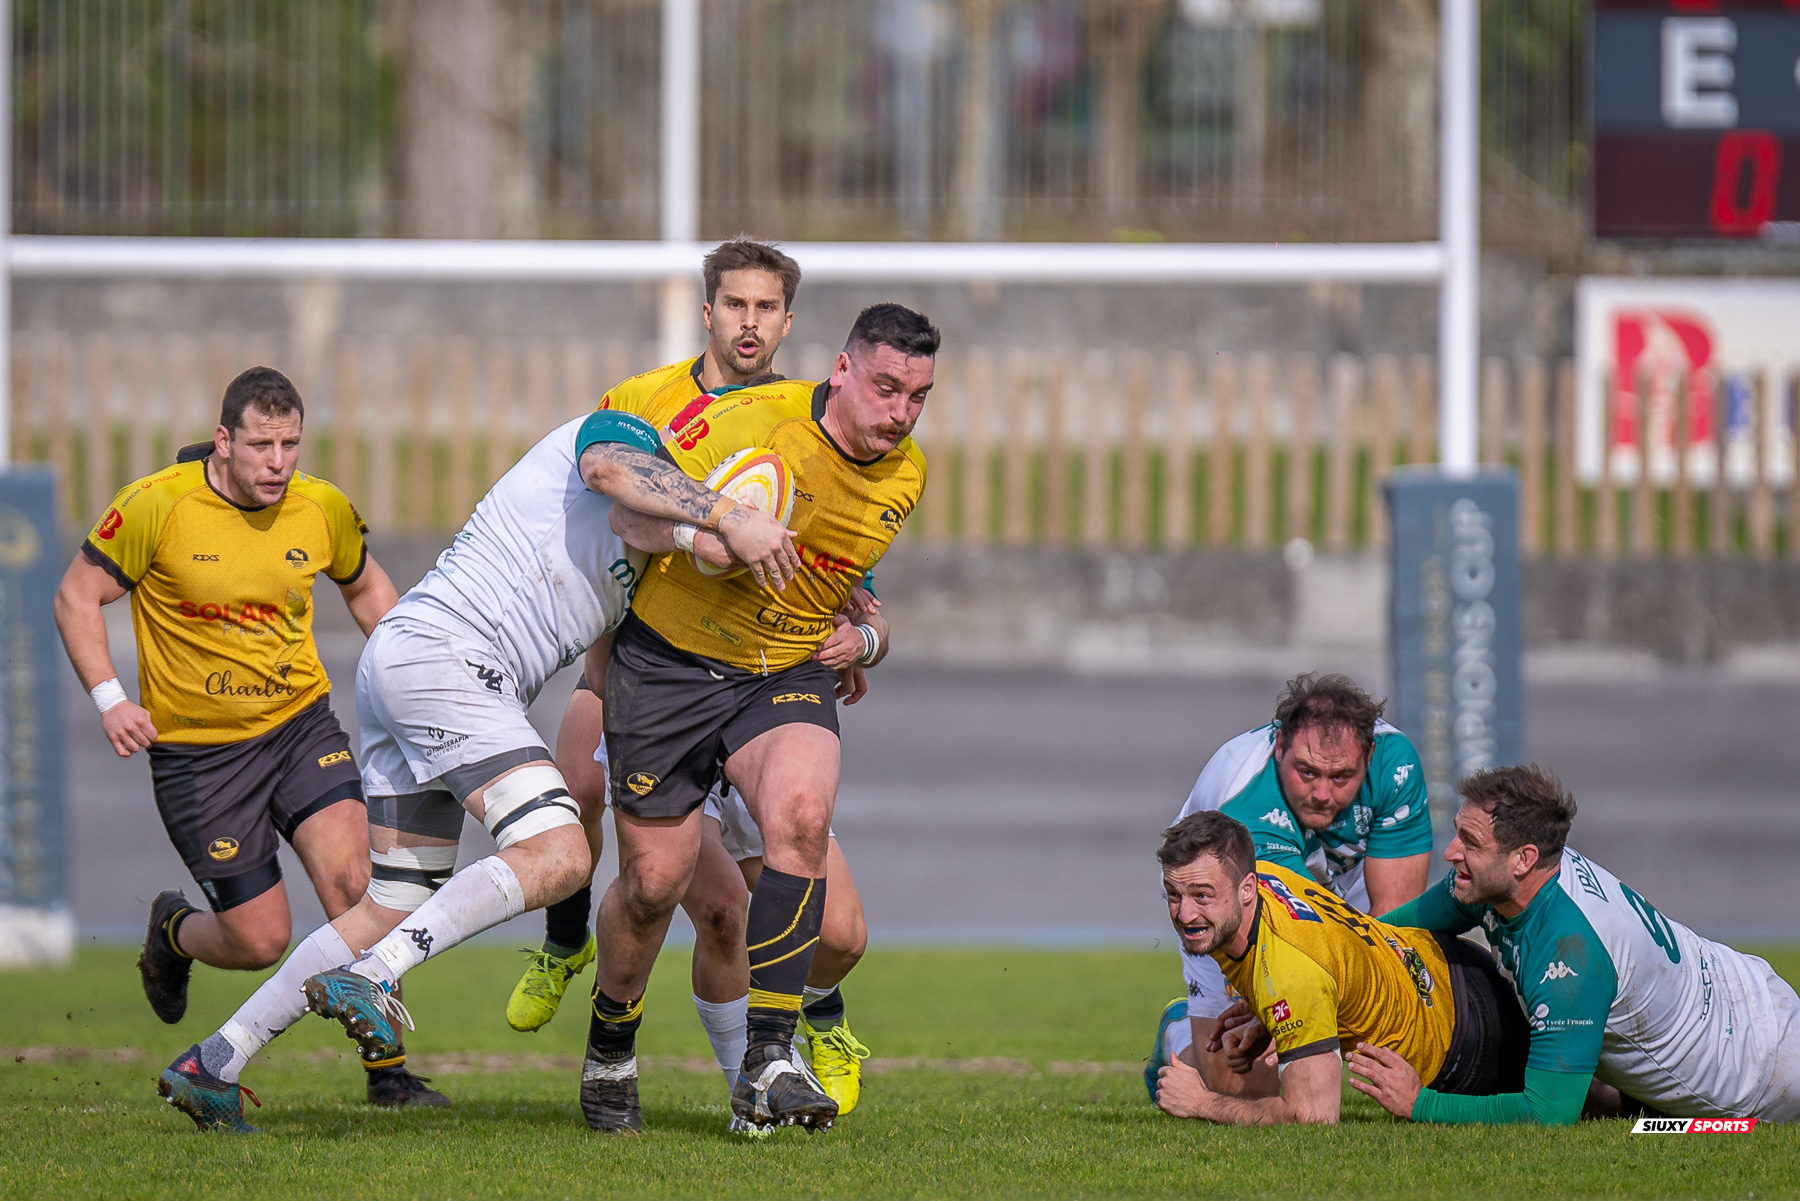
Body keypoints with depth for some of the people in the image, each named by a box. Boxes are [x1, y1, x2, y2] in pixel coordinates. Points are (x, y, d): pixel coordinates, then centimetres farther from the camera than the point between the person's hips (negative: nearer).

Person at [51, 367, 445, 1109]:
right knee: (259, 941, -3)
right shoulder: (156, 506, -15)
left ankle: (387, 1070, -11)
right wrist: (109, 699, -16)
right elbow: (77, 597, -5)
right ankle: (173, 932, 34)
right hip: (196, 750, -3)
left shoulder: (324, 510, -3)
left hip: (301, 724, 3)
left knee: (353, 879, -20)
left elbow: (365, 587, 18)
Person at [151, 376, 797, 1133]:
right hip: (443, 652, -10)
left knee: (394, 913, 11)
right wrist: (726, 517, -34)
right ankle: (369, 978, -28)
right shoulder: (630, 434, 1)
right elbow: (607, 467, -23)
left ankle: (212, 1065, 12)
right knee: (556, 855, -21)